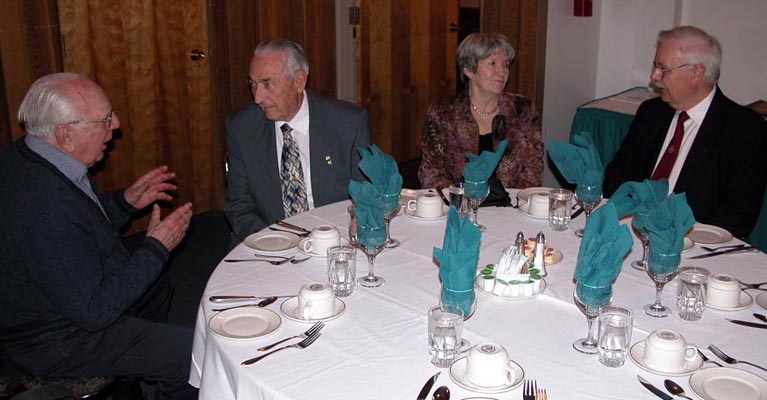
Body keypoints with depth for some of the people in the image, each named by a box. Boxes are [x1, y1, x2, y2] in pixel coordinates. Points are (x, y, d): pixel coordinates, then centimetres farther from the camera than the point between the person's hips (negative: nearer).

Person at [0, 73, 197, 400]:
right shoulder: (48, 207, -36)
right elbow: (94, 311, -30)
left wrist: (125, 202, -1)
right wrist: (156, 248, -21)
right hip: (58, 341, -10)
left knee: (163, 292, 26)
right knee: (194, 352, -14)